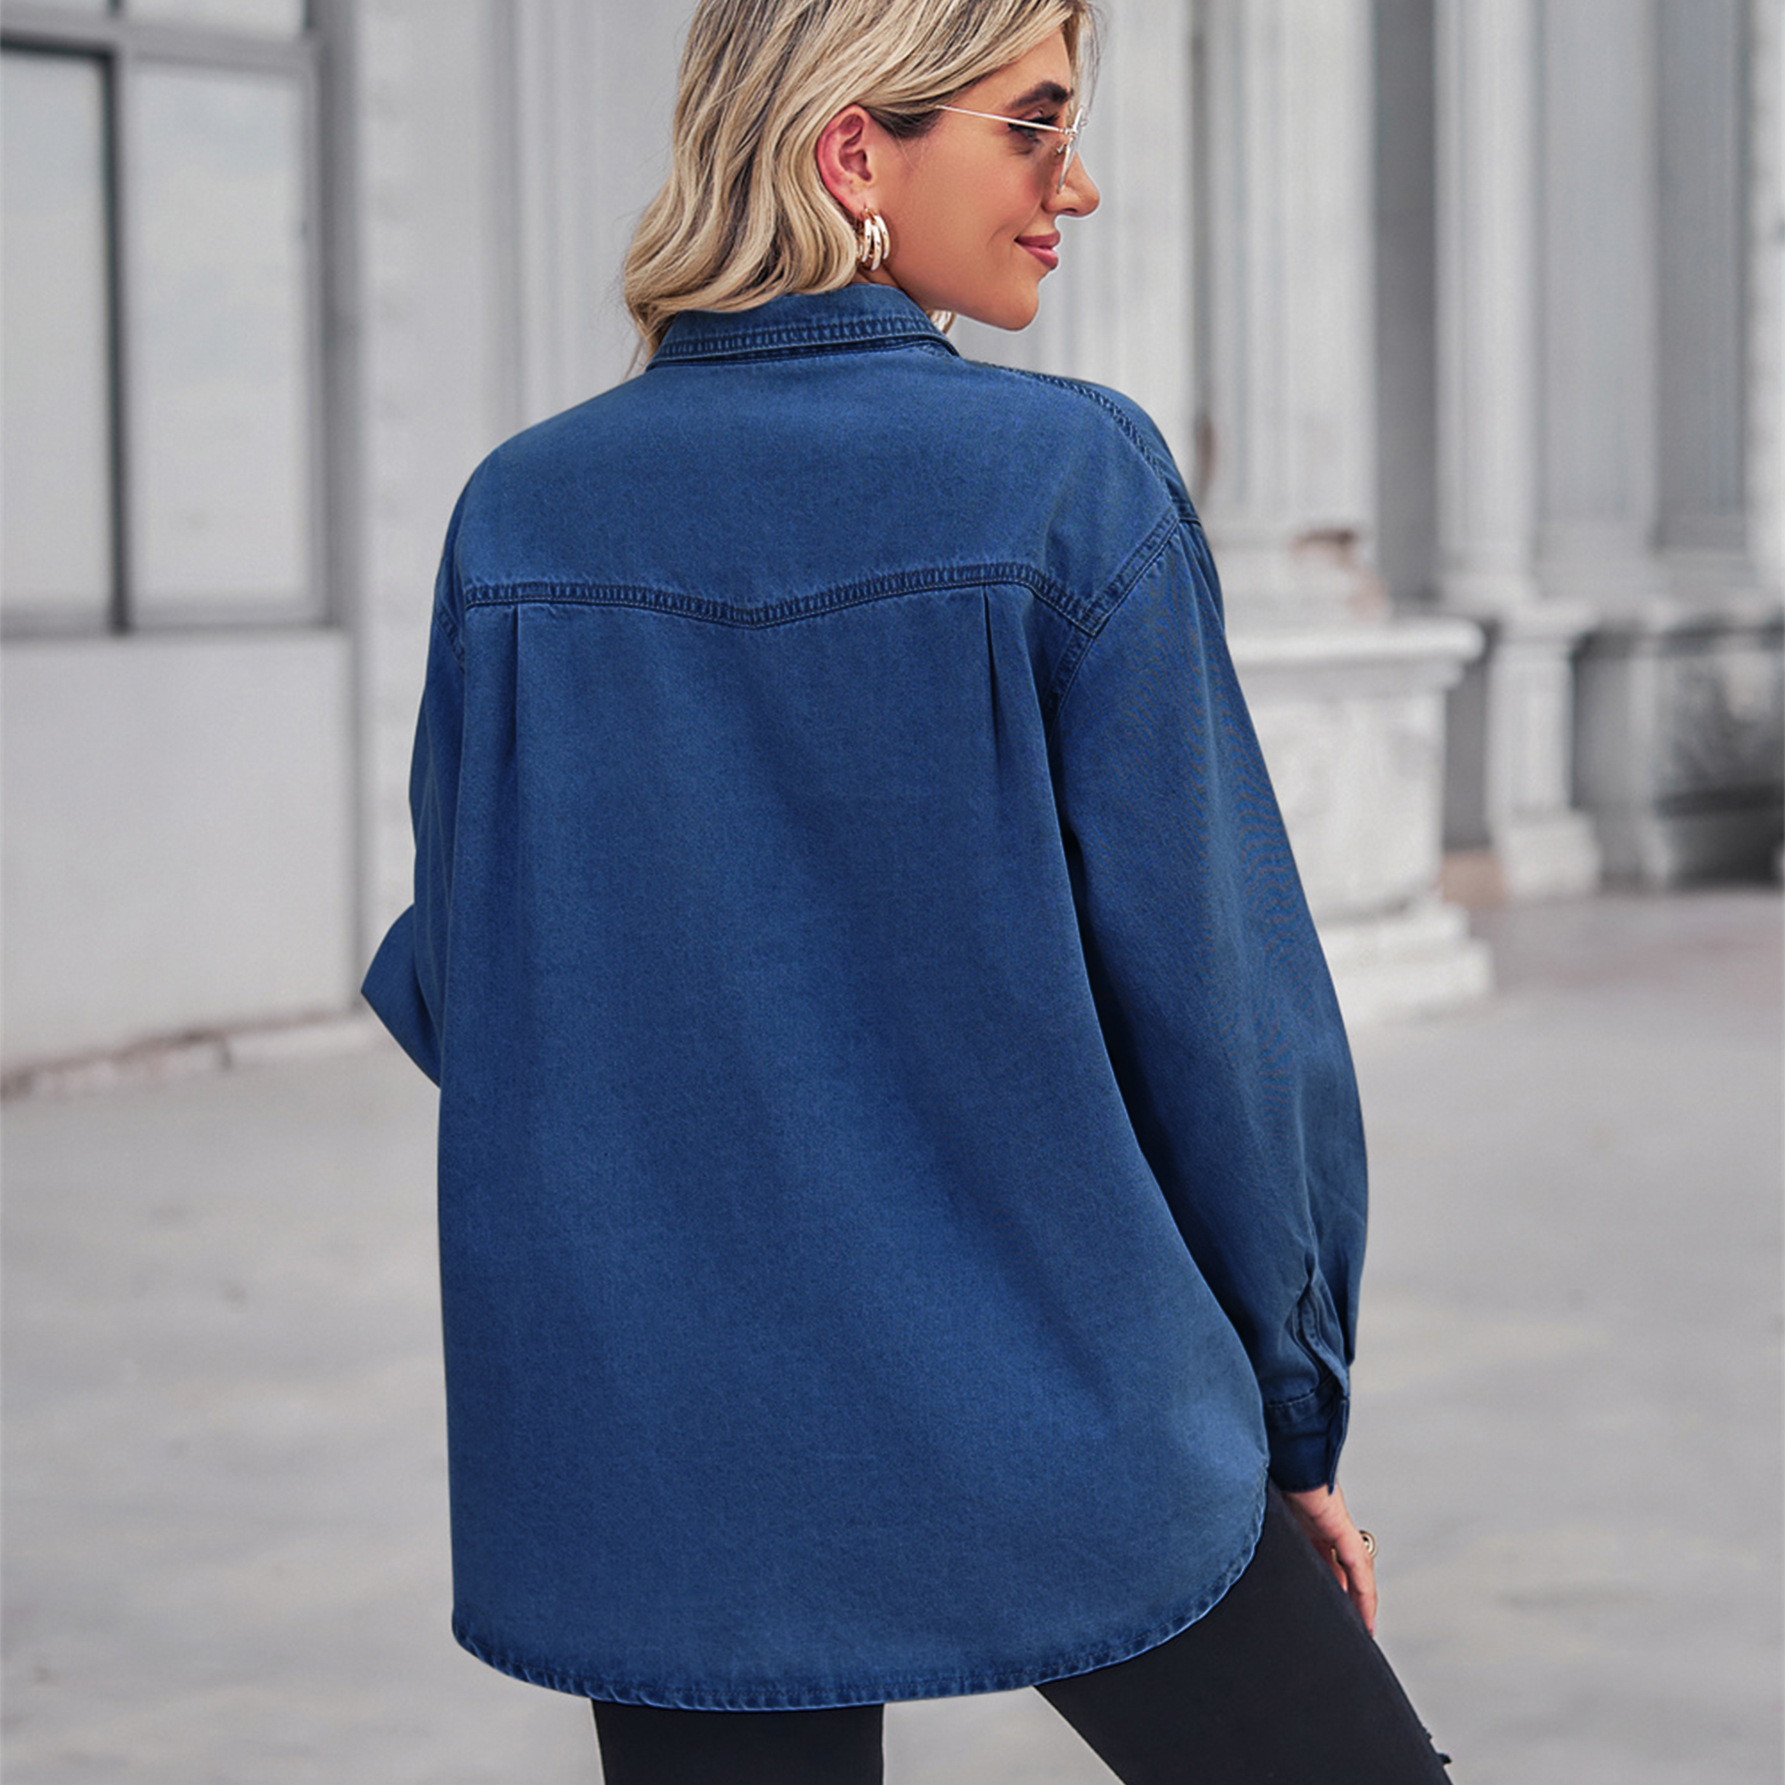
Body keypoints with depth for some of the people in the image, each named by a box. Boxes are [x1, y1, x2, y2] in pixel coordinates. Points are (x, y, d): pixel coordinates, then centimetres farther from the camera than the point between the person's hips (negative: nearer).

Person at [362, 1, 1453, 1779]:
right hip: (1060, 1448, -4)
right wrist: (1292, 1417, 4)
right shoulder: (1072, 479, -11)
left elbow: (455, 995, 4)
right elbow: (1214, 986, -8)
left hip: (665, 1484, 4)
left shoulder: (518, 515, -1)